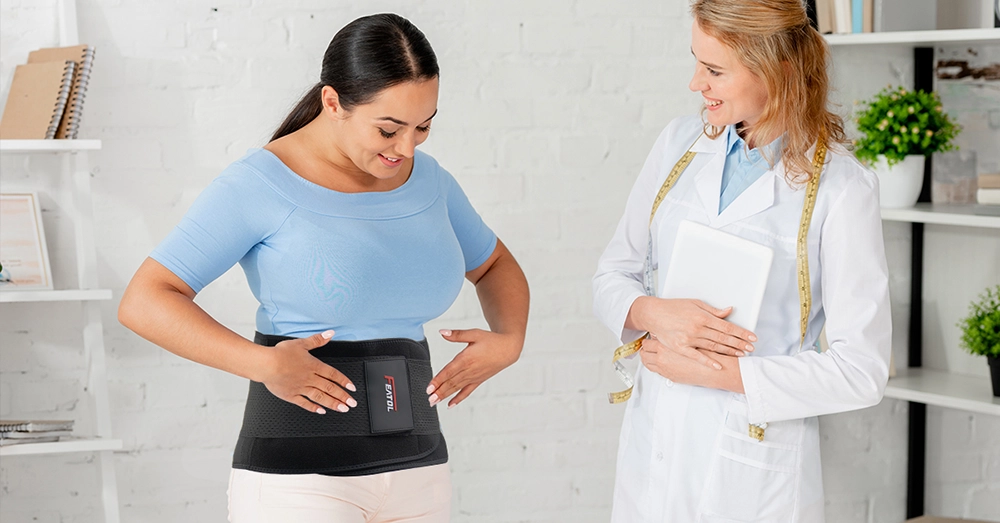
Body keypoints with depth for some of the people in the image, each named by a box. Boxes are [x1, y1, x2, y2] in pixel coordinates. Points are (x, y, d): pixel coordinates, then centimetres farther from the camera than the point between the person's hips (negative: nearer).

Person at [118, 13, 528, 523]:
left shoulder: (427, 180, 8)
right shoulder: (260, 185, -9)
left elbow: (495, 265, 25)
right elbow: (143, 302, -14)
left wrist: (509, 341, 4)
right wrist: (262, 364, -25)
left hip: (415, 471, 6)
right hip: (297, 476, -6)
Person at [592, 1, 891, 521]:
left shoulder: (840, 188, -13)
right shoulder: (681, 142, 2)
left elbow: (861, 371, -14)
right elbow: (612, 274, 9)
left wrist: (717, 373, -15)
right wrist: (652, 312, -13)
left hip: (754, 467, -4)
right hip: (652, 450, 5)